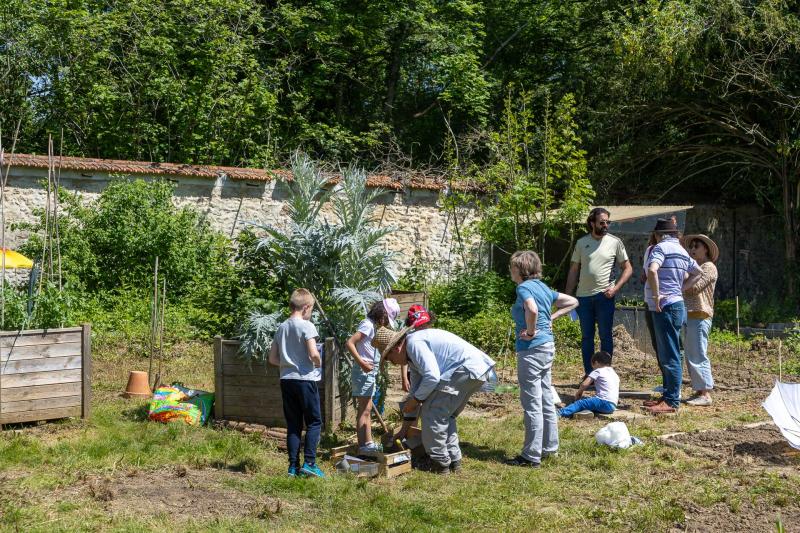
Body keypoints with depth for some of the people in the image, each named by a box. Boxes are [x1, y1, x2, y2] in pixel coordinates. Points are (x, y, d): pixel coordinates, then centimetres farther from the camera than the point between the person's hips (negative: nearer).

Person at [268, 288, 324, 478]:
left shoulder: (281, 327, 10)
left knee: (293, 424, 10)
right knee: (314, 422, 4)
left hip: (286, 380, 6)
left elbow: (272, 359, 12)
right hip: (305, 379, -6)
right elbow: (313, 354, -20)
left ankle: (293, 466, 10)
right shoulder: (307, 326, -10)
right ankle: (309, 463, -4)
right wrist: (318, 363, 0)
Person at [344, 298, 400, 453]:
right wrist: (362, 363, -27)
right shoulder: (367, 325, -15)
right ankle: (362, 447, -5)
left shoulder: (373, 326, 14)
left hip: (369, 373, 10)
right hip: (363, 373, -10)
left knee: (367, 409, 13)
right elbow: (349, 343, -24)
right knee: (364, 410, -8)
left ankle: (368, 443, 20)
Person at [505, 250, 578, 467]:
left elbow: (532, 310, -34)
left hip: (531, 349, -9)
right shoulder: (542, 287, 12)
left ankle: (532, 455, 3)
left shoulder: (524, 287, -14)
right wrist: (551, 318, 10)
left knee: (532, 403, -3)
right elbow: (572, 302, 18)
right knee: (546, 400, 17)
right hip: (548, 347, 9)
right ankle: (549, 446, 26)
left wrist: (530, 332, -19)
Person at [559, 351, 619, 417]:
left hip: (604, 403, -8)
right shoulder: (615, 374, 25)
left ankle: (560, 413, -26)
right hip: (613, 406, 8)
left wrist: (578, 393, 9)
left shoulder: (598, 371, 3)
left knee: (580, 403, -12)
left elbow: (584, 384, -7)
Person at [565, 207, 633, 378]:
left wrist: (615, 288, -12)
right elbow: (573, 270, 10)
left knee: (605, 336, 2)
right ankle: (588, 374, 18)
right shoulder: (581, 243, 6)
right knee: (586, 337, 9)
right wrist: (567, 296, 6)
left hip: (604, 295, -2)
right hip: (583, 296, 3)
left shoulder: (615, 242, -1)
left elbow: (628, 268, 1)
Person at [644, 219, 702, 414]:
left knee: (669, 356, -7)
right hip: (678, 304, 9)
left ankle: (672, 401, -5)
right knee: (667, 355, 15)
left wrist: (656, 295, -19)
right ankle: (668, 395, 22)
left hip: (665, 306, -9)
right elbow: (697, 271, 32)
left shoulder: (661, 247, -9)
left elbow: (652, 270, -28)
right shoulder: (682, 251, 17)